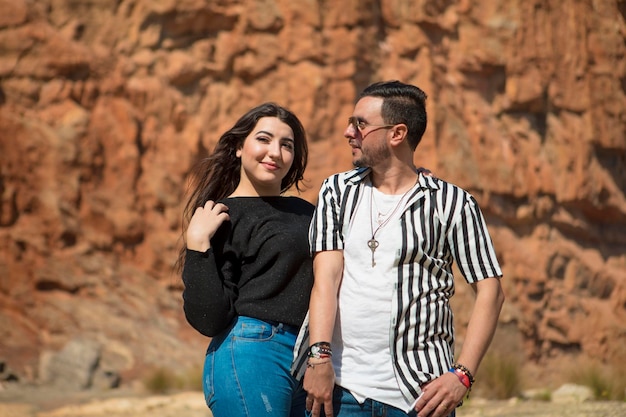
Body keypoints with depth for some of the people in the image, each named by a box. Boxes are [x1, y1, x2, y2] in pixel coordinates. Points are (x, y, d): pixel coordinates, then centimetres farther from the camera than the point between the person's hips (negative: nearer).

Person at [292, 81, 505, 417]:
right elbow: (326, 276, -1)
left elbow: (490, 291, 1)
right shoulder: (337, 191, 11)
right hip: (339, 386, 2)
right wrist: (319, 357, -14)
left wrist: (463, 375, -9)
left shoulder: (452, 204, 2)